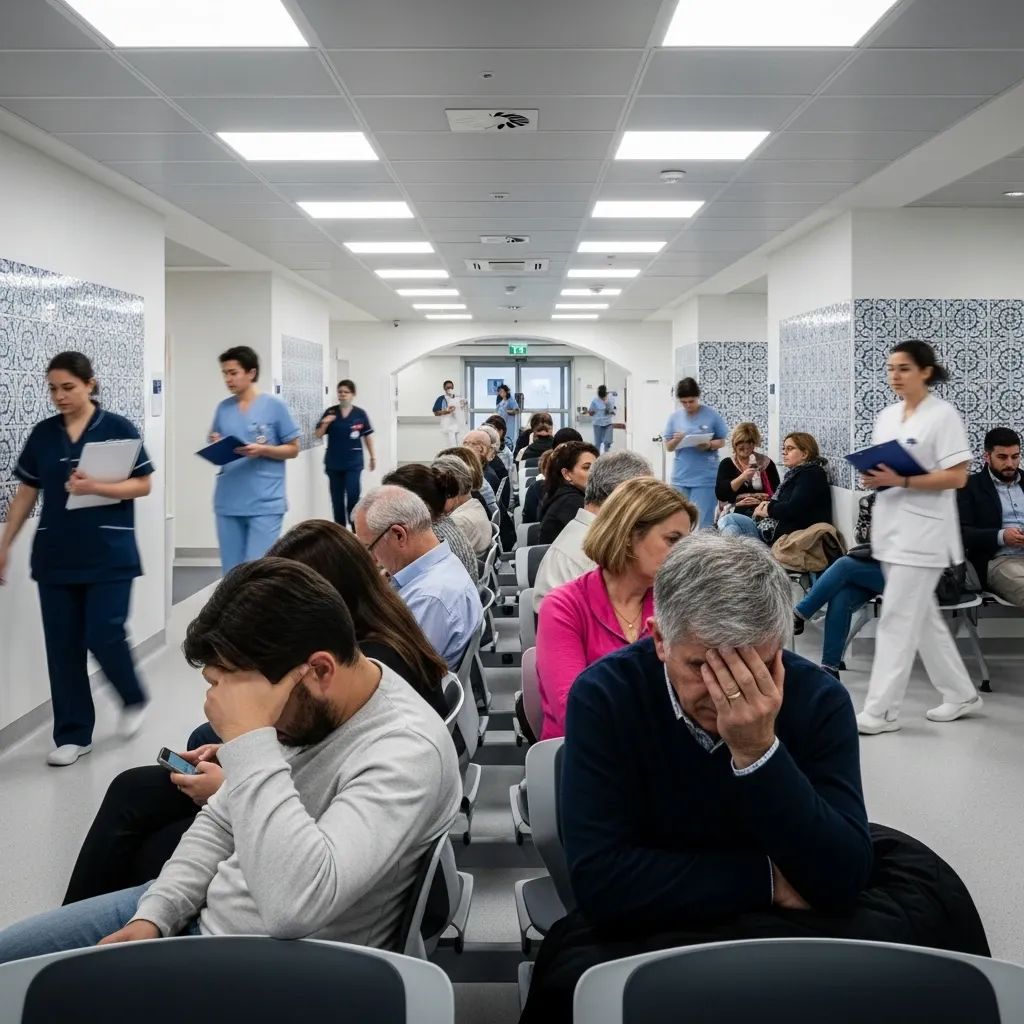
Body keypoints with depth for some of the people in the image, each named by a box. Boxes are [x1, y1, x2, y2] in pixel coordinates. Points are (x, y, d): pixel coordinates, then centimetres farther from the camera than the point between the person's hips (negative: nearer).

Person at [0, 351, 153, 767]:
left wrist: (95, 487, -21)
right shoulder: (42, 434, 6)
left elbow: (142, 485, -6)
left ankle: (134, 699, 23)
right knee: (62, 646, 4)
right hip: (54, 557, 4)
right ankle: (72, 735, 14)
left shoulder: (118, 428, -5)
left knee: (104, 636, -6)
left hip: (109, 555, -4)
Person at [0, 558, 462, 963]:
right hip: (201, 913, 8)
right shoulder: (301, 705, -3)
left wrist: (249, 739, -37)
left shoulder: (406, 751, -29)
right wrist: (153, 917, -3)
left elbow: (295, 905, -41)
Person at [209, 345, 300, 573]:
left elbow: (292, 449, 1)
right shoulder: (223, 408, 9)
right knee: (232, 572, 9)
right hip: (228, 503, 5)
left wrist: (262, 450, -15)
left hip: (265, 504, -4)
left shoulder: (275, 406, -3)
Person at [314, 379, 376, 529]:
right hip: (333, 463, 2)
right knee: (337, 498, 8)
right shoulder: (330, 412, 0)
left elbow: (368, 436, 6)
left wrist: (373, 456, 9)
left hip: (353, 462, -2)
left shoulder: (360, 414, -2)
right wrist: (324, 424, -16)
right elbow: (318, 435, 3)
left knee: (353, 496, -9)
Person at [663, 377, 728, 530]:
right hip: (680, 477, 3)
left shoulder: (711, 415, -3)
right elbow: (668, 447, 7)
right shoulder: (675, 417, 3)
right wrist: (676, 441, -14)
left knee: (702, 522, -2)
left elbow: (722, 441, 5)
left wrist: (709, 445, -16)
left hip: (705, 478, -3)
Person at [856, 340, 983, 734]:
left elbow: (957, 477, -15)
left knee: (897, 621, -8)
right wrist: (873, 478, -4)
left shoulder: (943, 415, -10)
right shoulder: (886, 416, 12)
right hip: (890, 528, 8)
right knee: (923, 618, 13)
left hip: (922, 533, -8)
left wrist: (902, 481, -23)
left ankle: (880, 711, -3)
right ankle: (961, 694, 26)